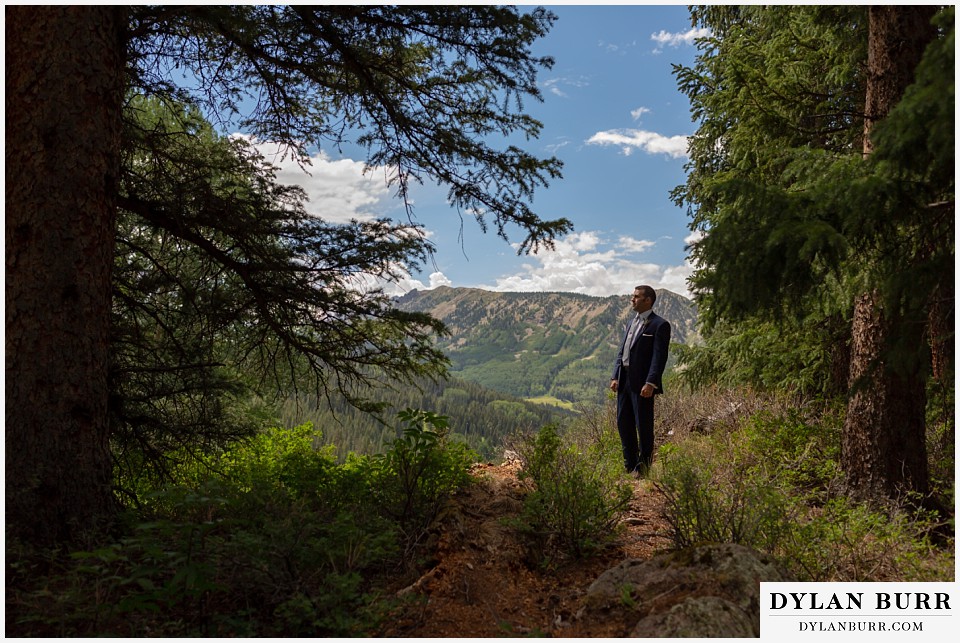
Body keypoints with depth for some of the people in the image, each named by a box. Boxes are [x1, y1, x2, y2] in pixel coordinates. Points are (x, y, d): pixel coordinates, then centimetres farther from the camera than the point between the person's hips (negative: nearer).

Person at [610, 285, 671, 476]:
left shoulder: (659, 325, -7)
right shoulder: (632, 322, 18)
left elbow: (659, 357, -14)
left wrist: (650, 383, -21)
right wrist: (615, 377, 7)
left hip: (642, 383, -8)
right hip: (624, 381, 8)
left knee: (644, 426, 1)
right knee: (623, 423, 12)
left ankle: (643, 468, 12)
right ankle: (629, 465, 24)